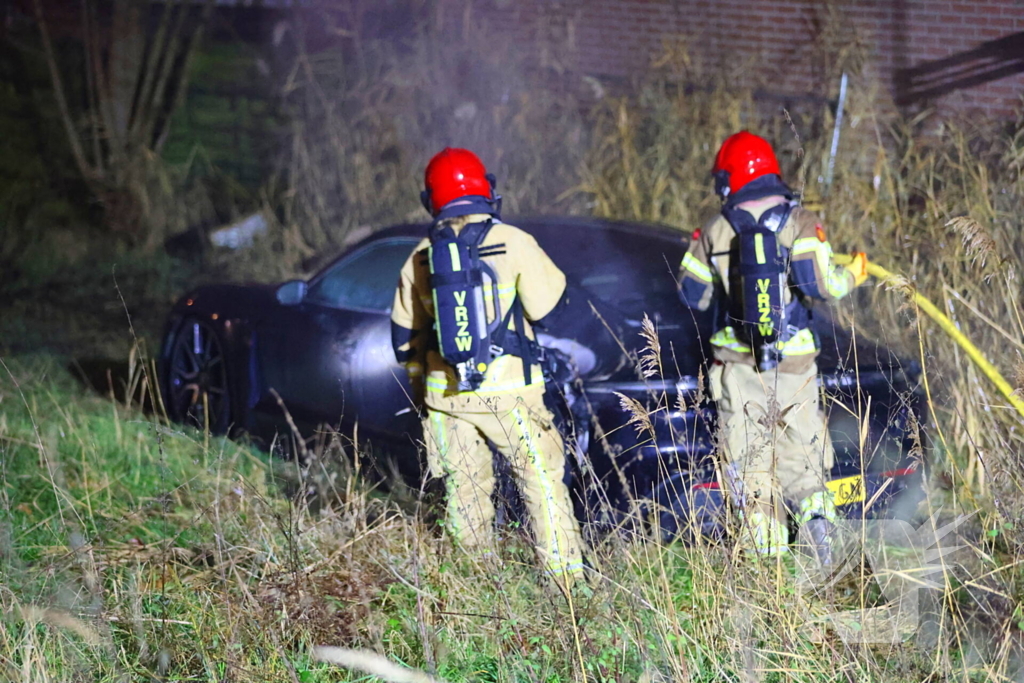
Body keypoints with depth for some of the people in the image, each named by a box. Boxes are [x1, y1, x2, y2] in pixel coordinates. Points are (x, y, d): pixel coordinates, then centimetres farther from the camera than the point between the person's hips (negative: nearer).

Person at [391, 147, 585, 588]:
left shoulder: (421, 257, 5)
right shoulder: (514, 243, -7)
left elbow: (404, 336, 13)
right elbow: (548, 309, -2)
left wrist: (418, 386, 27)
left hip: (447, 395, 4)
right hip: (508, 391, -3)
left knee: (465, 490, 12)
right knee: (542, 480, 1)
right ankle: (565, 576, -3)